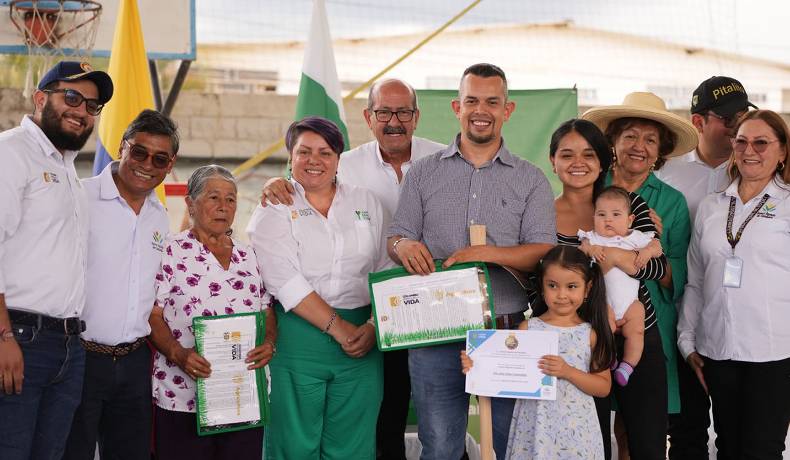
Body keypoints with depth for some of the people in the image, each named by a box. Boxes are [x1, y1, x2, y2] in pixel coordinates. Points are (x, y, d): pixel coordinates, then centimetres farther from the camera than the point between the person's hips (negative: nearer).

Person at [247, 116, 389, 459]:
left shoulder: (366, 203, 13)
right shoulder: (273, 209, 2)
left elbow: (386, 273, 8)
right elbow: (285, 280, -10)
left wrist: (373, 328, -7)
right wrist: (338, 327, -15)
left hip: (363, 339, 3)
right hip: (296, 337, -3)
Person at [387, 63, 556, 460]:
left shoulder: (531, 181, 7)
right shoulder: (423, 173, 11)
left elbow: (544, 252, -3)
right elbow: (395, 239, 9)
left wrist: (486, 254, -19)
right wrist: (404, 246, -15)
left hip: (506, 334, 0)